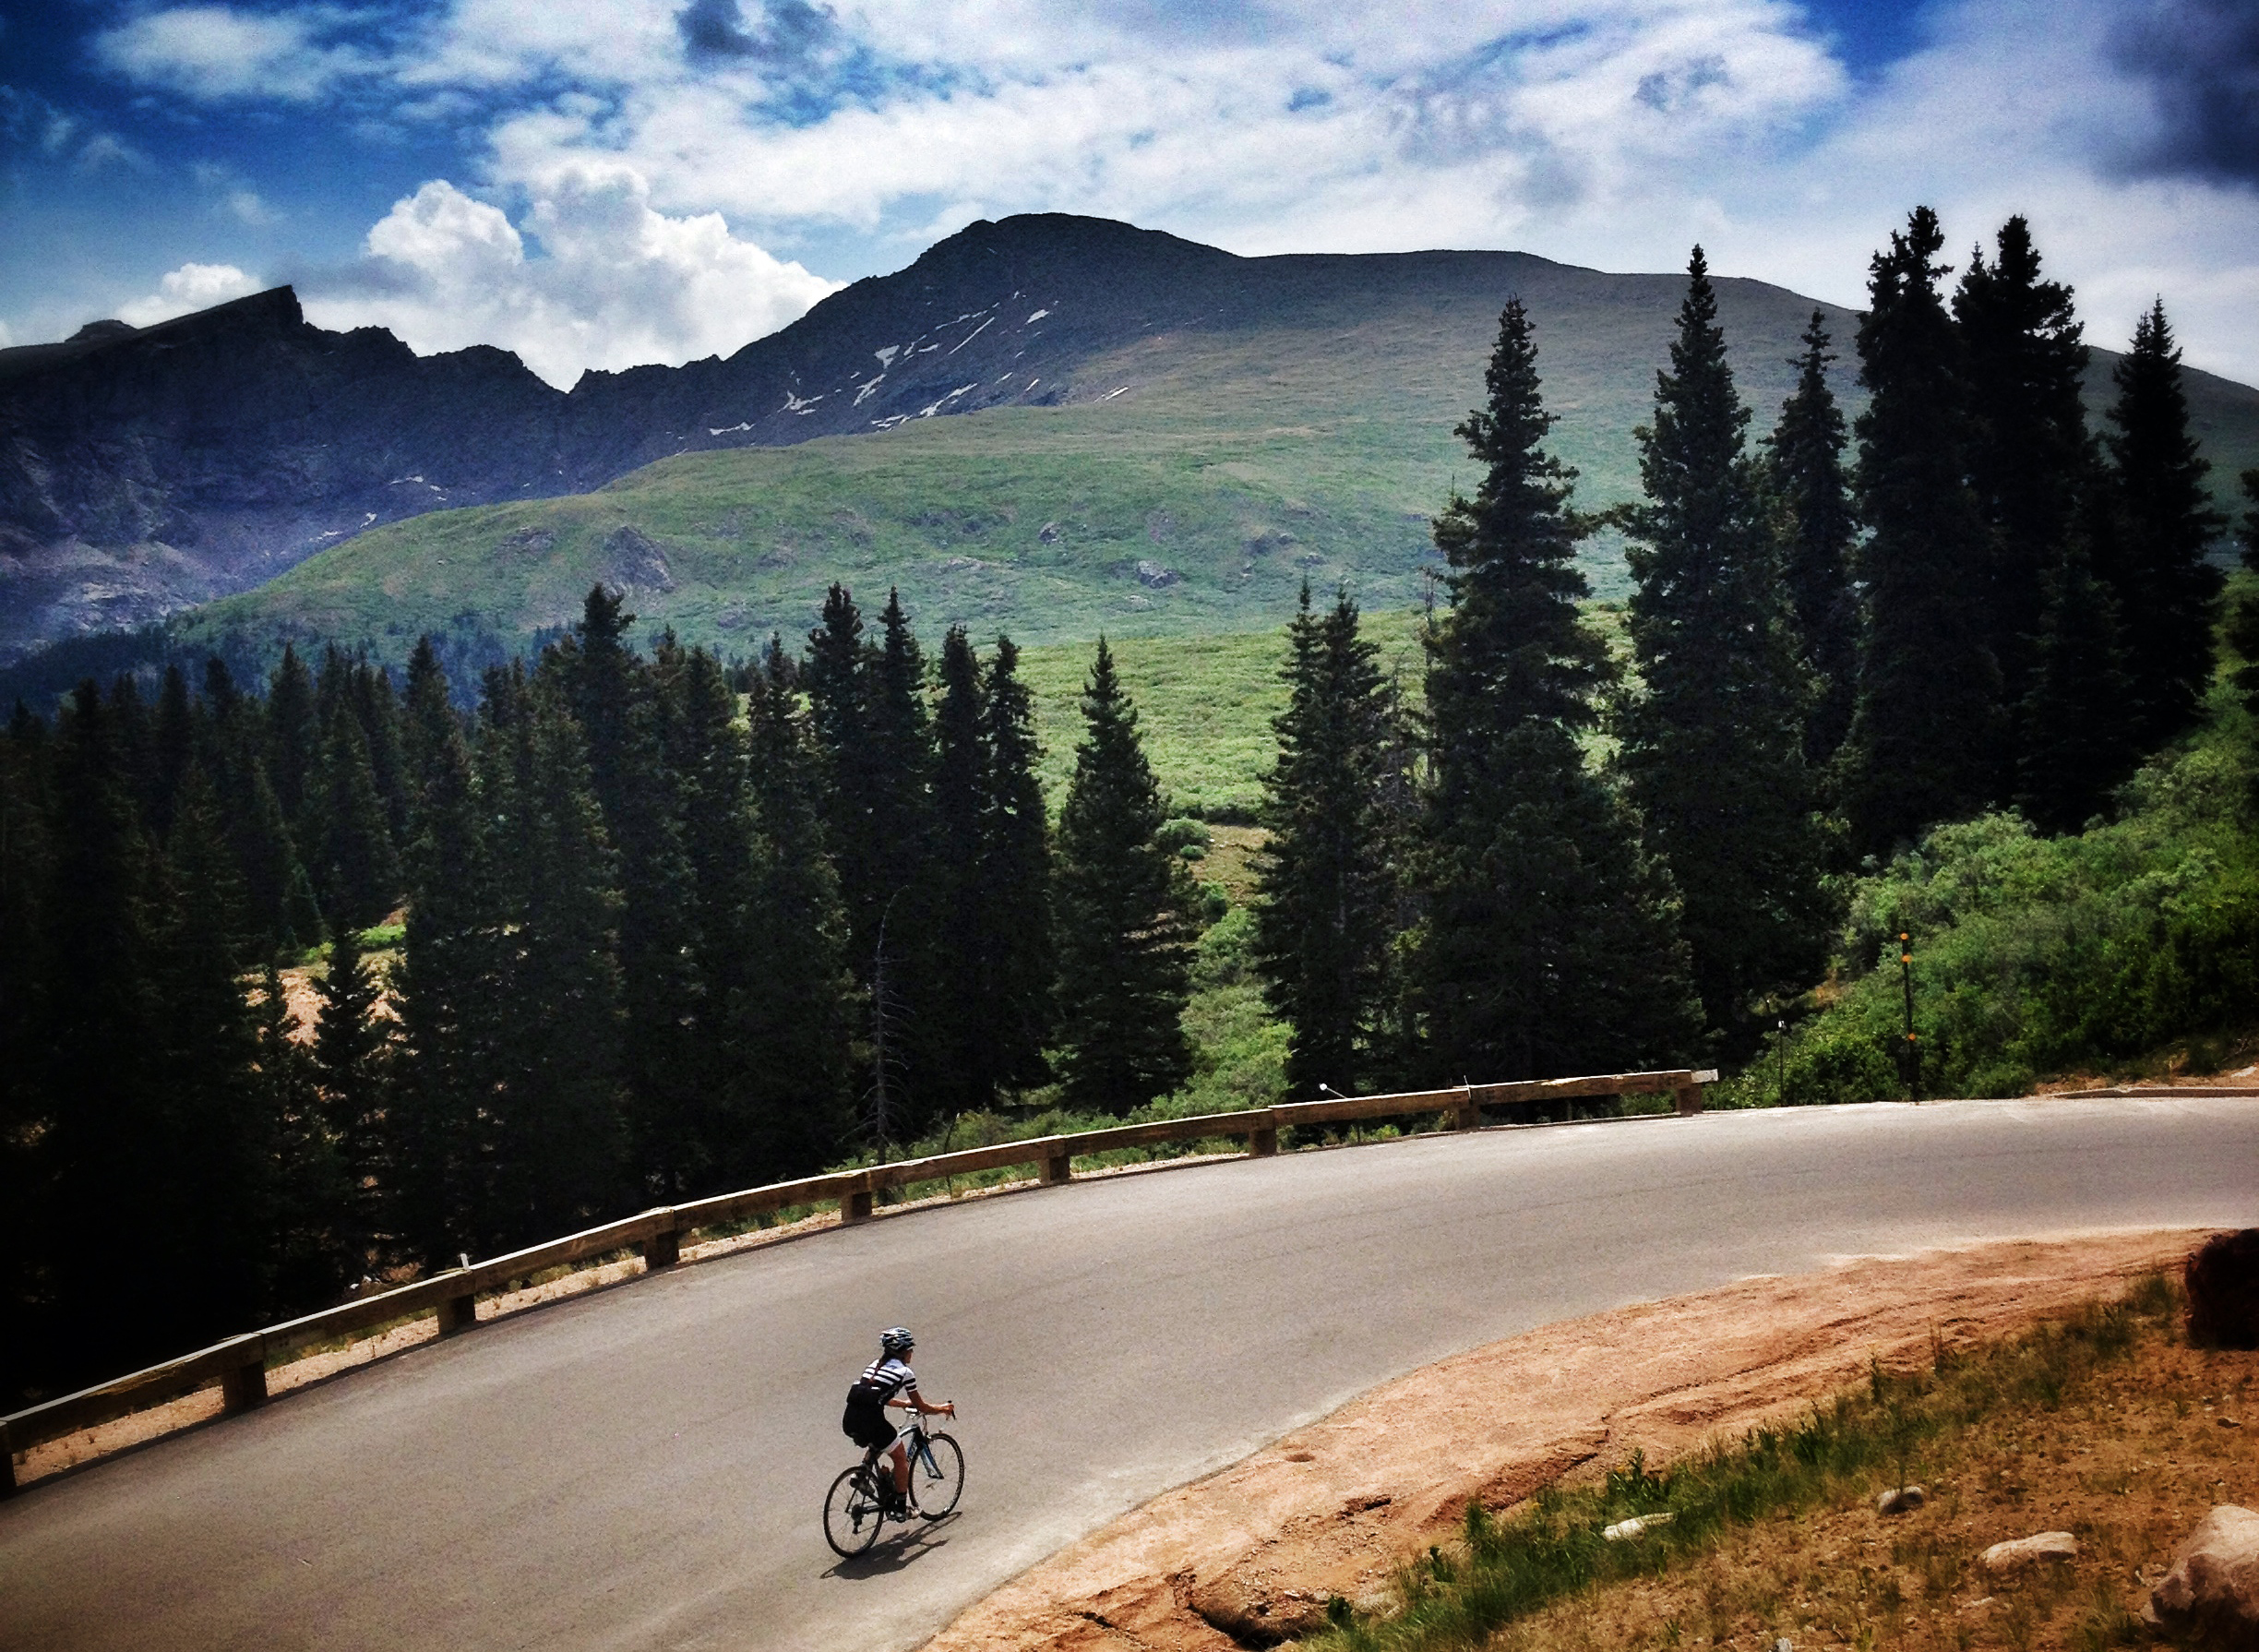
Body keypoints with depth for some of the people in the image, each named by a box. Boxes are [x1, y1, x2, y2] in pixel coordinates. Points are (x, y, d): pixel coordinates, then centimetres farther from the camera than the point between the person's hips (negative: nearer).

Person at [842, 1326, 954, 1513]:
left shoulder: (875, 1364, 23)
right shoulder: (904, 1372, 4)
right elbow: (921, 1407, 12)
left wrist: (904, 1403, 50)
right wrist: (942, 1408, 30)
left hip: (849, 1421, 7)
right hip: (870, 1421, -7)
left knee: (876, 1447, 36)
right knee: (900, 1457, 15)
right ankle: (901, 1507, 20)